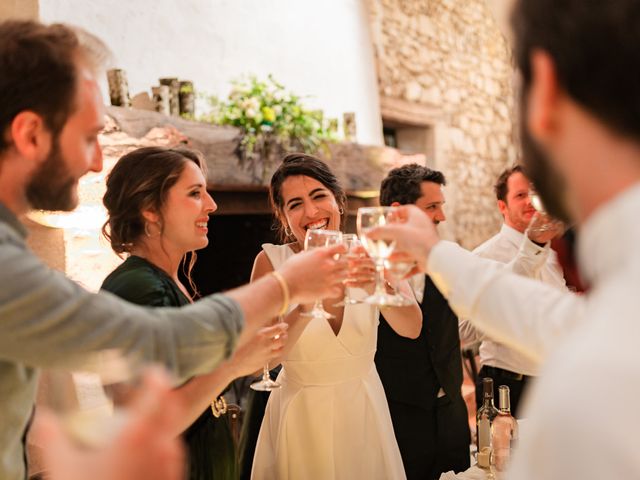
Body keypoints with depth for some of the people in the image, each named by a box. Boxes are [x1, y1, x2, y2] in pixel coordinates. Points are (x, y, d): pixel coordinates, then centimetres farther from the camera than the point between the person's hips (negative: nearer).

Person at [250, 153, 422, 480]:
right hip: (301, 414, -2)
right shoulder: (271, 261, -15)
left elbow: (411, 329, -22)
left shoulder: (366, 255, -10)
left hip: (365, 407, 2)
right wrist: (306, 307, -41)